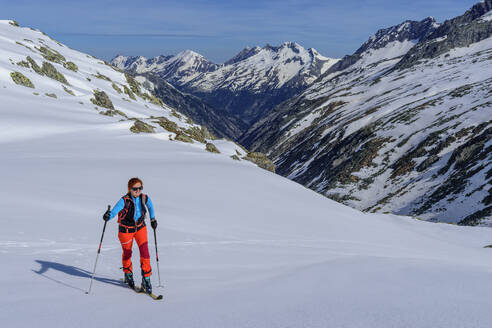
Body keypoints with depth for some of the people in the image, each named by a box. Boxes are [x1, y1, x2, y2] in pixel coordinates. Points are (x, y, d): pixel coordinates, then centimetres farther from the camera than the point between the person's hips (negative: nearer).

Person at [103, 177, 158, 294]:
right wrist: (107, 216, -58)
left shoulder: (145, 198, -14)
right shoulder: (124, 200, -26)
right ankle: (128, 274, 44)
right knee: (127, 253, 16)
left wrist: (153, 219, 17)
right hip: (126, 229, -2)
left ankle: (146, 279, 3)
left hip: (140, 227, 2)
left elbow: (150, 206, 9)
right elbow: (114, 211, -37)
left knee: (145, 252, -8)